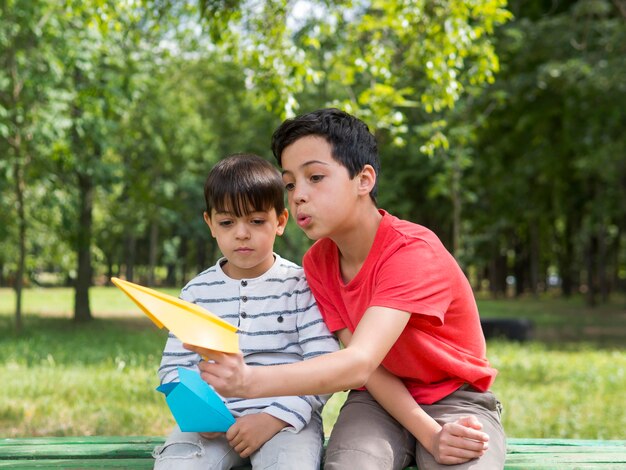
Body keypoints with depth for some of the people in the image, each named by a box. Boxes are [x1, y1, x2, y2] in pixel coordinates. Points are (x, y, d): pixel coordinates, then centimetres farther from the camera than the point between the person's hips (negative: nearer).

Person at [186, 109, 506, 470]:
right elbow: (364, 364, -9)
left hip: (456, 398, -3)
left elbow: (360, 364, -38)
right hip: (382, 399, 3)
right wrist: (429, 435, -25)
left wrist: (251, 381, -52)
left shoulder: (412, 251, -25)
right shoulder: (318, 262, -4)